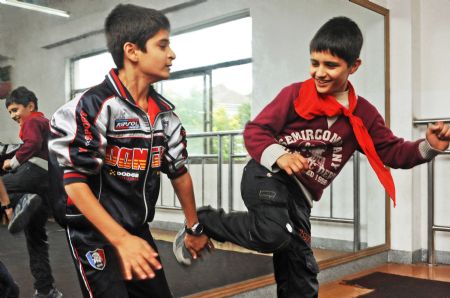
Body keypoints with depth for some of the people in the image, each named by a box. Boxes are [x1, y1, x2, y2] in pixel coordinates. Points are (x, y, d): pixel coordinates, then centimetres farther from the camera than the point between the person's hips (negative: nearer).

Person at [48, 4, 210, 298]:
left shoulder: (165, 112, 3)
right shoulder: (95, 105, -19)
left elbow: (179, 171, 12)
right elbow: (74, 182, -21)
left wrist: (194, 228, 19)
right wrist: (121, 240, -25)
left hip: (138, 230, 7)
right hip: (95, 235, -7)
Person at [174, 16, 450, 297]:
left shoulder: (364, 115, 6)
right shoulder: (295, 94, -6)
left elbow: (393, 152, 13)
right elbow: (254, 130, -7)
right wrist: (279, 155, -28)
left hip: (300, 196, 5)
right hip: (268, 176, -5)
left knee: (301, 274, 12)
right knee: (273, 234, -35)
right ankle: (203, 220, -10)